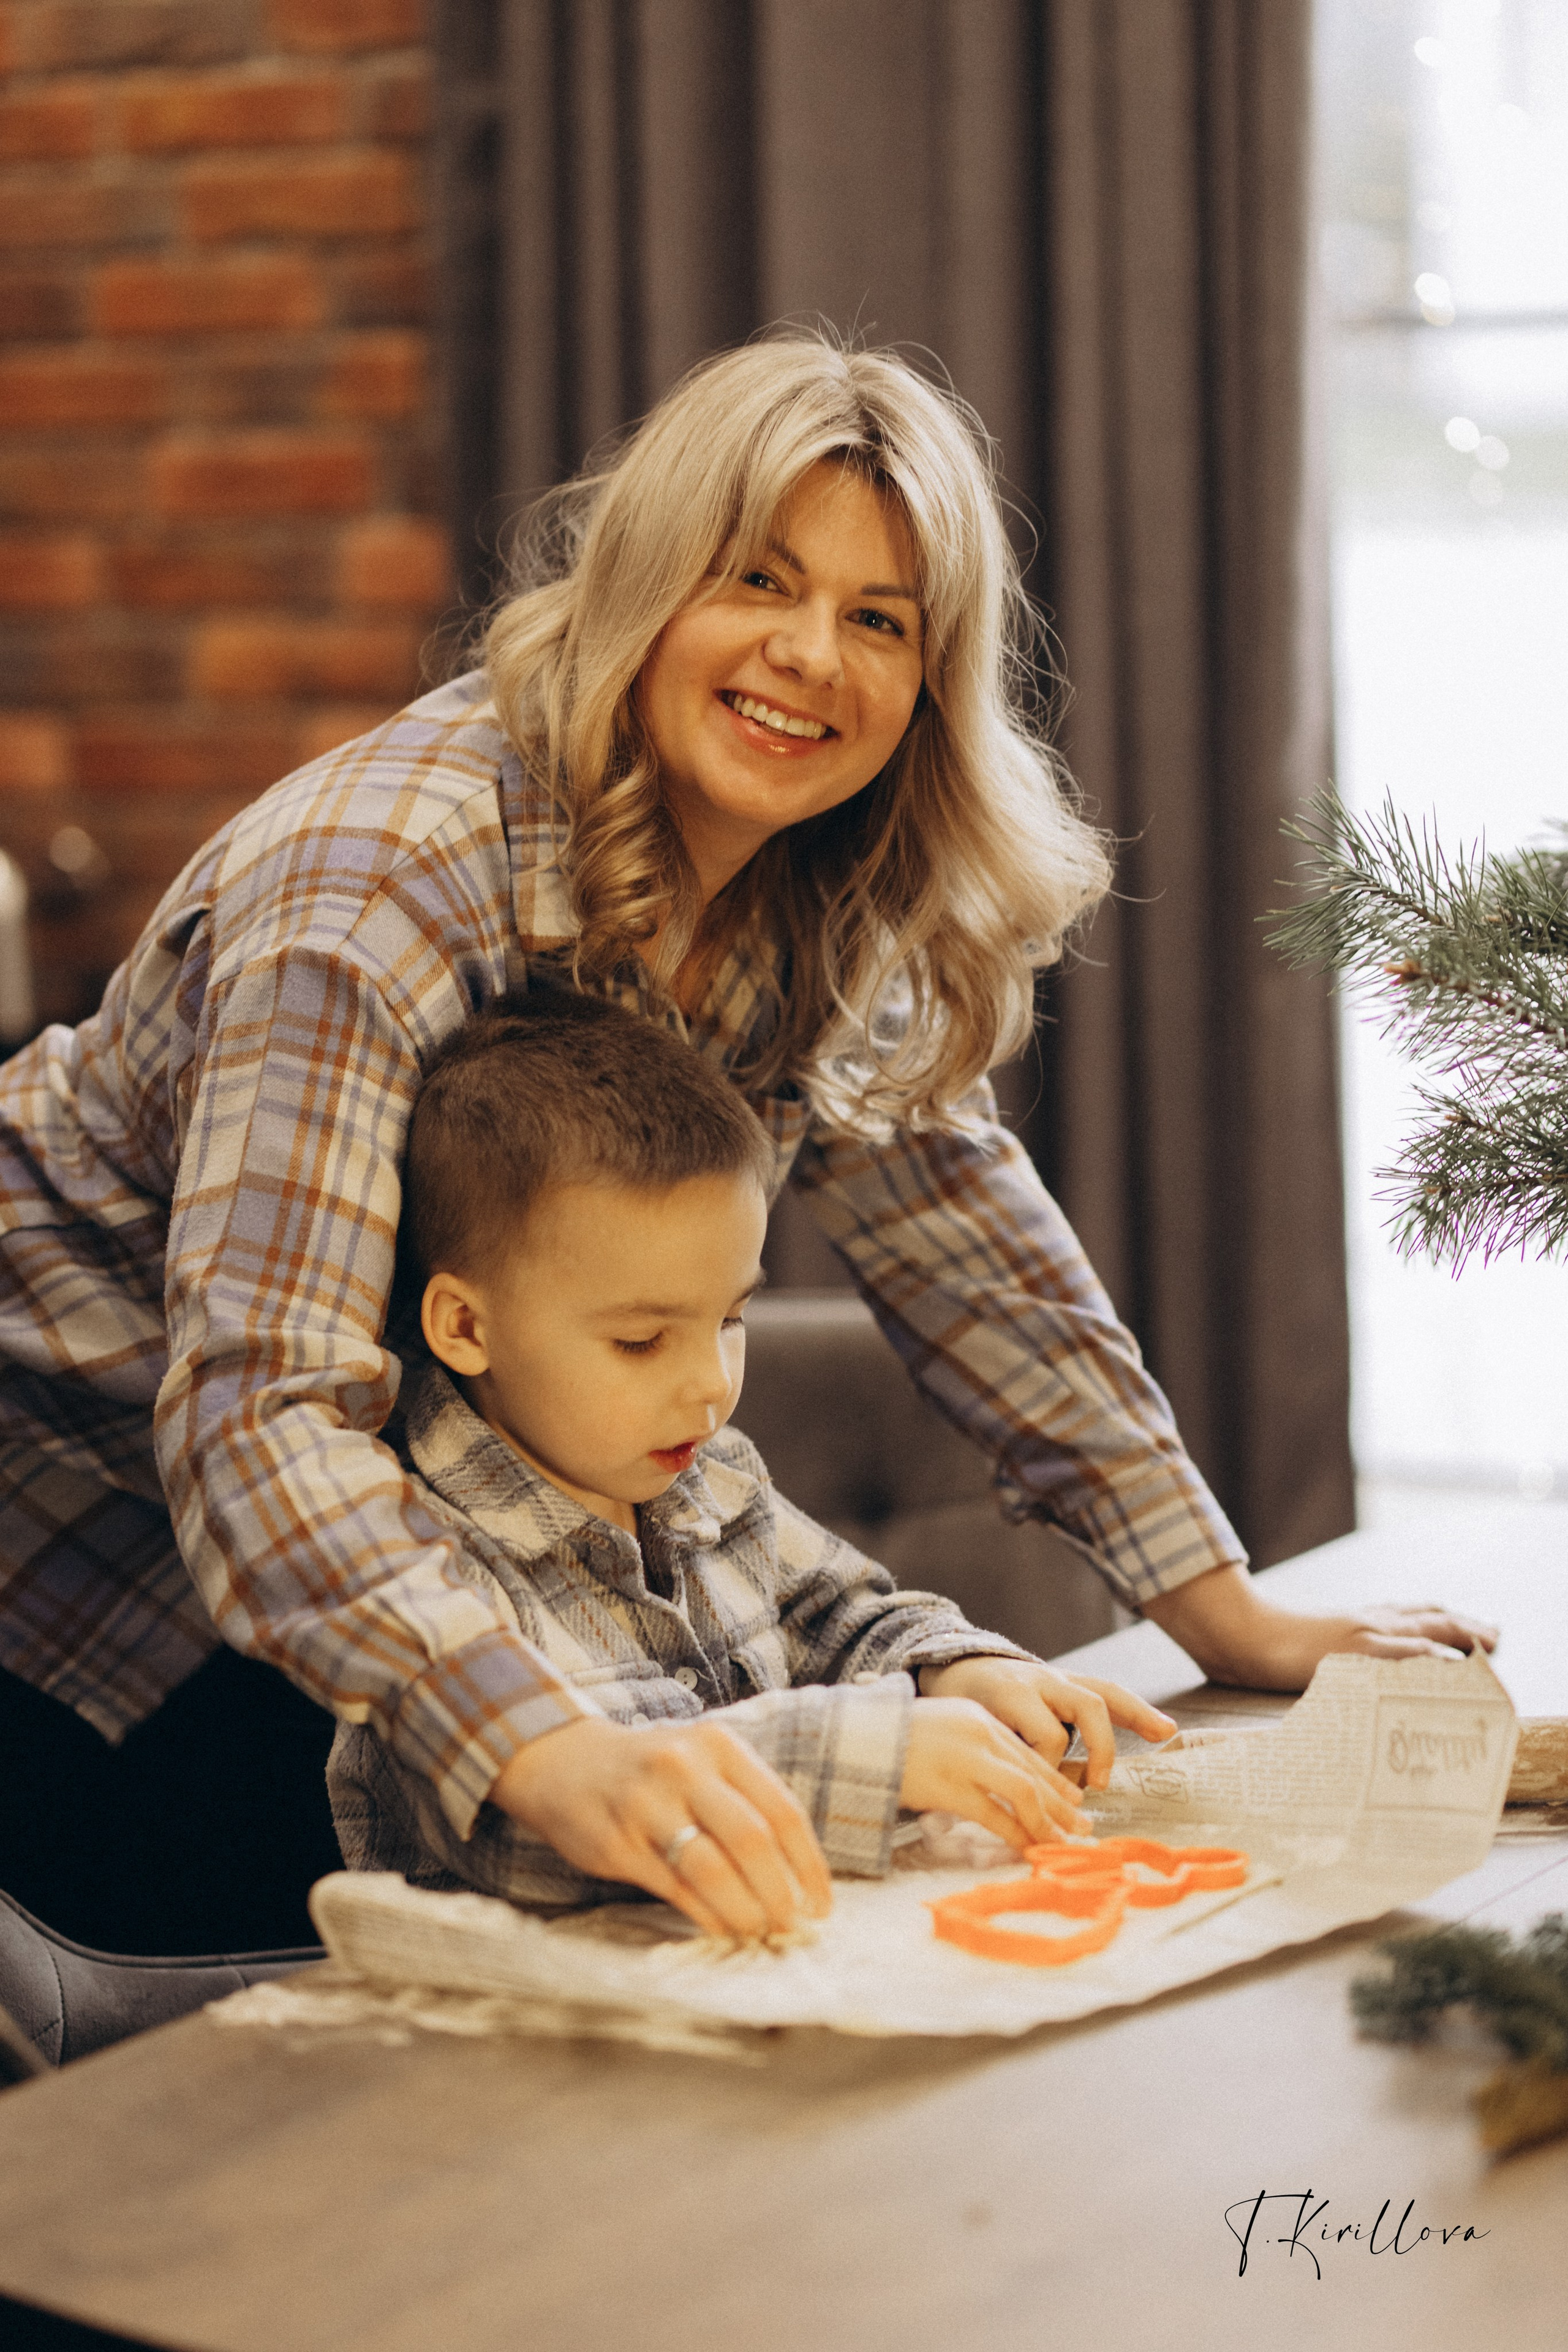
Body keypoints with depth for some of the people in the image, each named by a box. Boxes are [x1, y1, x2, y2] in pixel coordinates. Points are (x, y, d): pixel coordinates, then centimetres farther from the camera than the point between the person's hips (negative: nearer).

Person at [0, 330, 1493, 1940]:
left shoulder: (829, 914, -9)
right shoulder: (393, 874, -31)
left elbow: (962, 1246, 3)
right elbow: (258, 1407, -40)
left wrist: (1231, 1619, -2)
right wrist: (549, 1753, -53)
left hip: (399, 1494, 7)